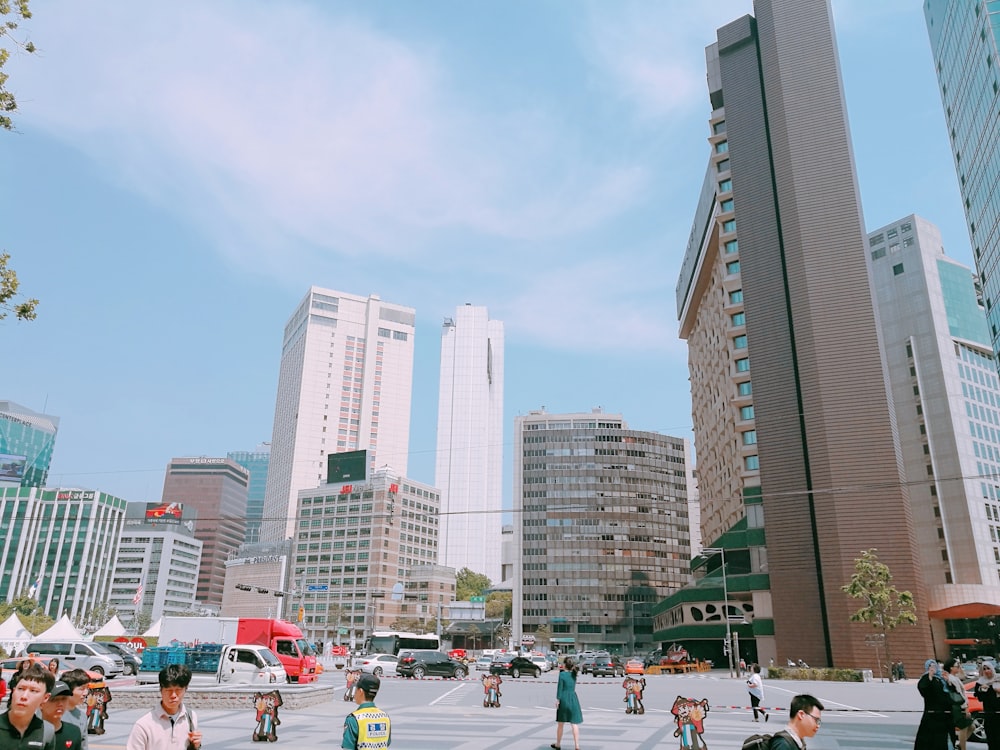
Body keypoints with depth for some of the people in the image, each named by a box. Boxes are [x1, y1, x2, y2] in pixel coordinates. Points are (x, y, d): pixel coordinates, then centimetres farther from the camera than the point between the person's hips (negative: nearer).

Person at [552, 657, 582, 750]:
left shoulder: (562, 674, -10)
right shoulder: (574, 674, 4)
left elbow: (560, 687, -11)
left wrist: (557, 700, -7)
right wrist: (562, 670, 13)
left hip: (563, 698, -3)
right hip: (573, 698, 3)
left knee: (560, 723, 12)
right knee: (574, 723, 2)